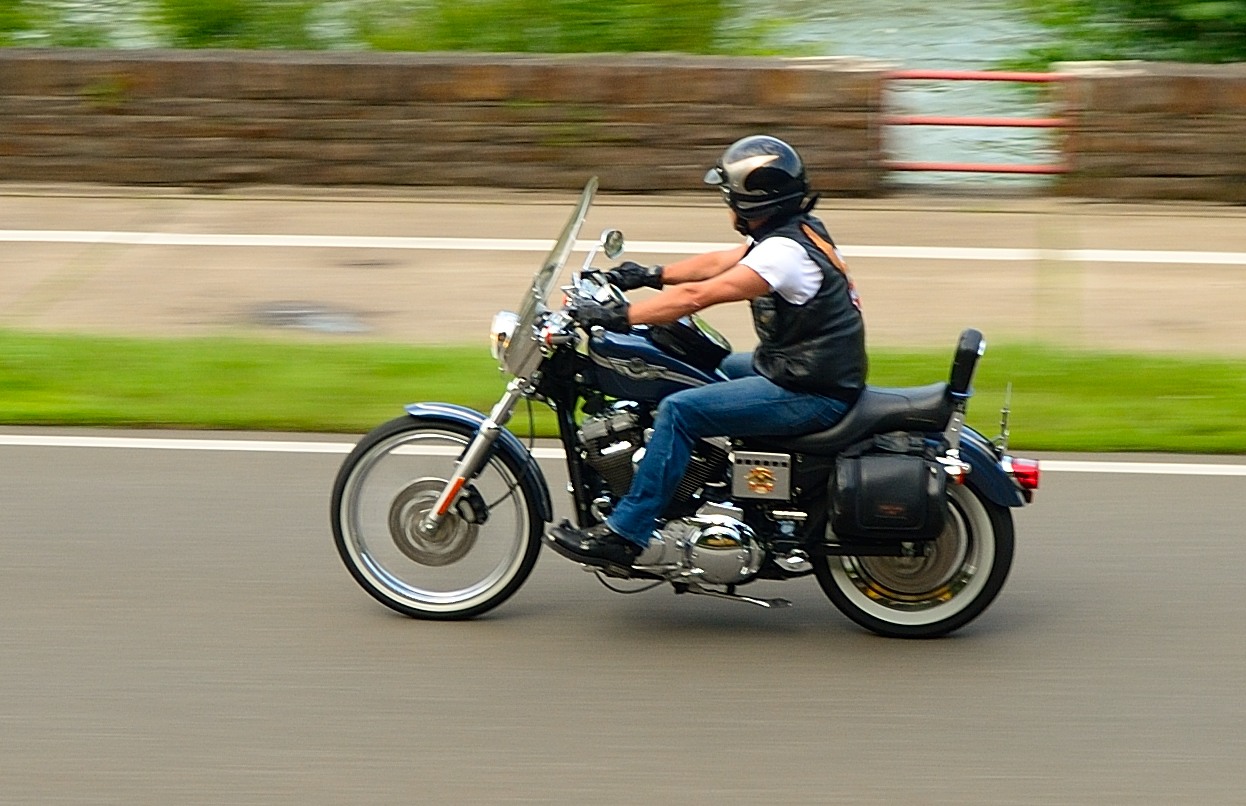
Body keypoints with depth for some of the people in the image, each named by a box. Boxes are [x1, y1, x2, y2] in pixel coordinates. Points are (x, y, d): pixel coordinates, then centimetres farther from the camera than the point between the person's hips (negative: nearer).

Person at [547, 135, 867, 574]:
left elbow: (698, 295, -26)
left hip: (811, 394, -11)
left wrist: (618, 316, -23)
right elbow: (717, 262, 19)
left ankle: (624, 534, -15)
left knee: (680, 410, -17)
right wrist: (650, 275, 15)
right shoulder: (796, 230, 9)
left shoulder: (786, 251, -22)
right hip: (800, 369, 11)